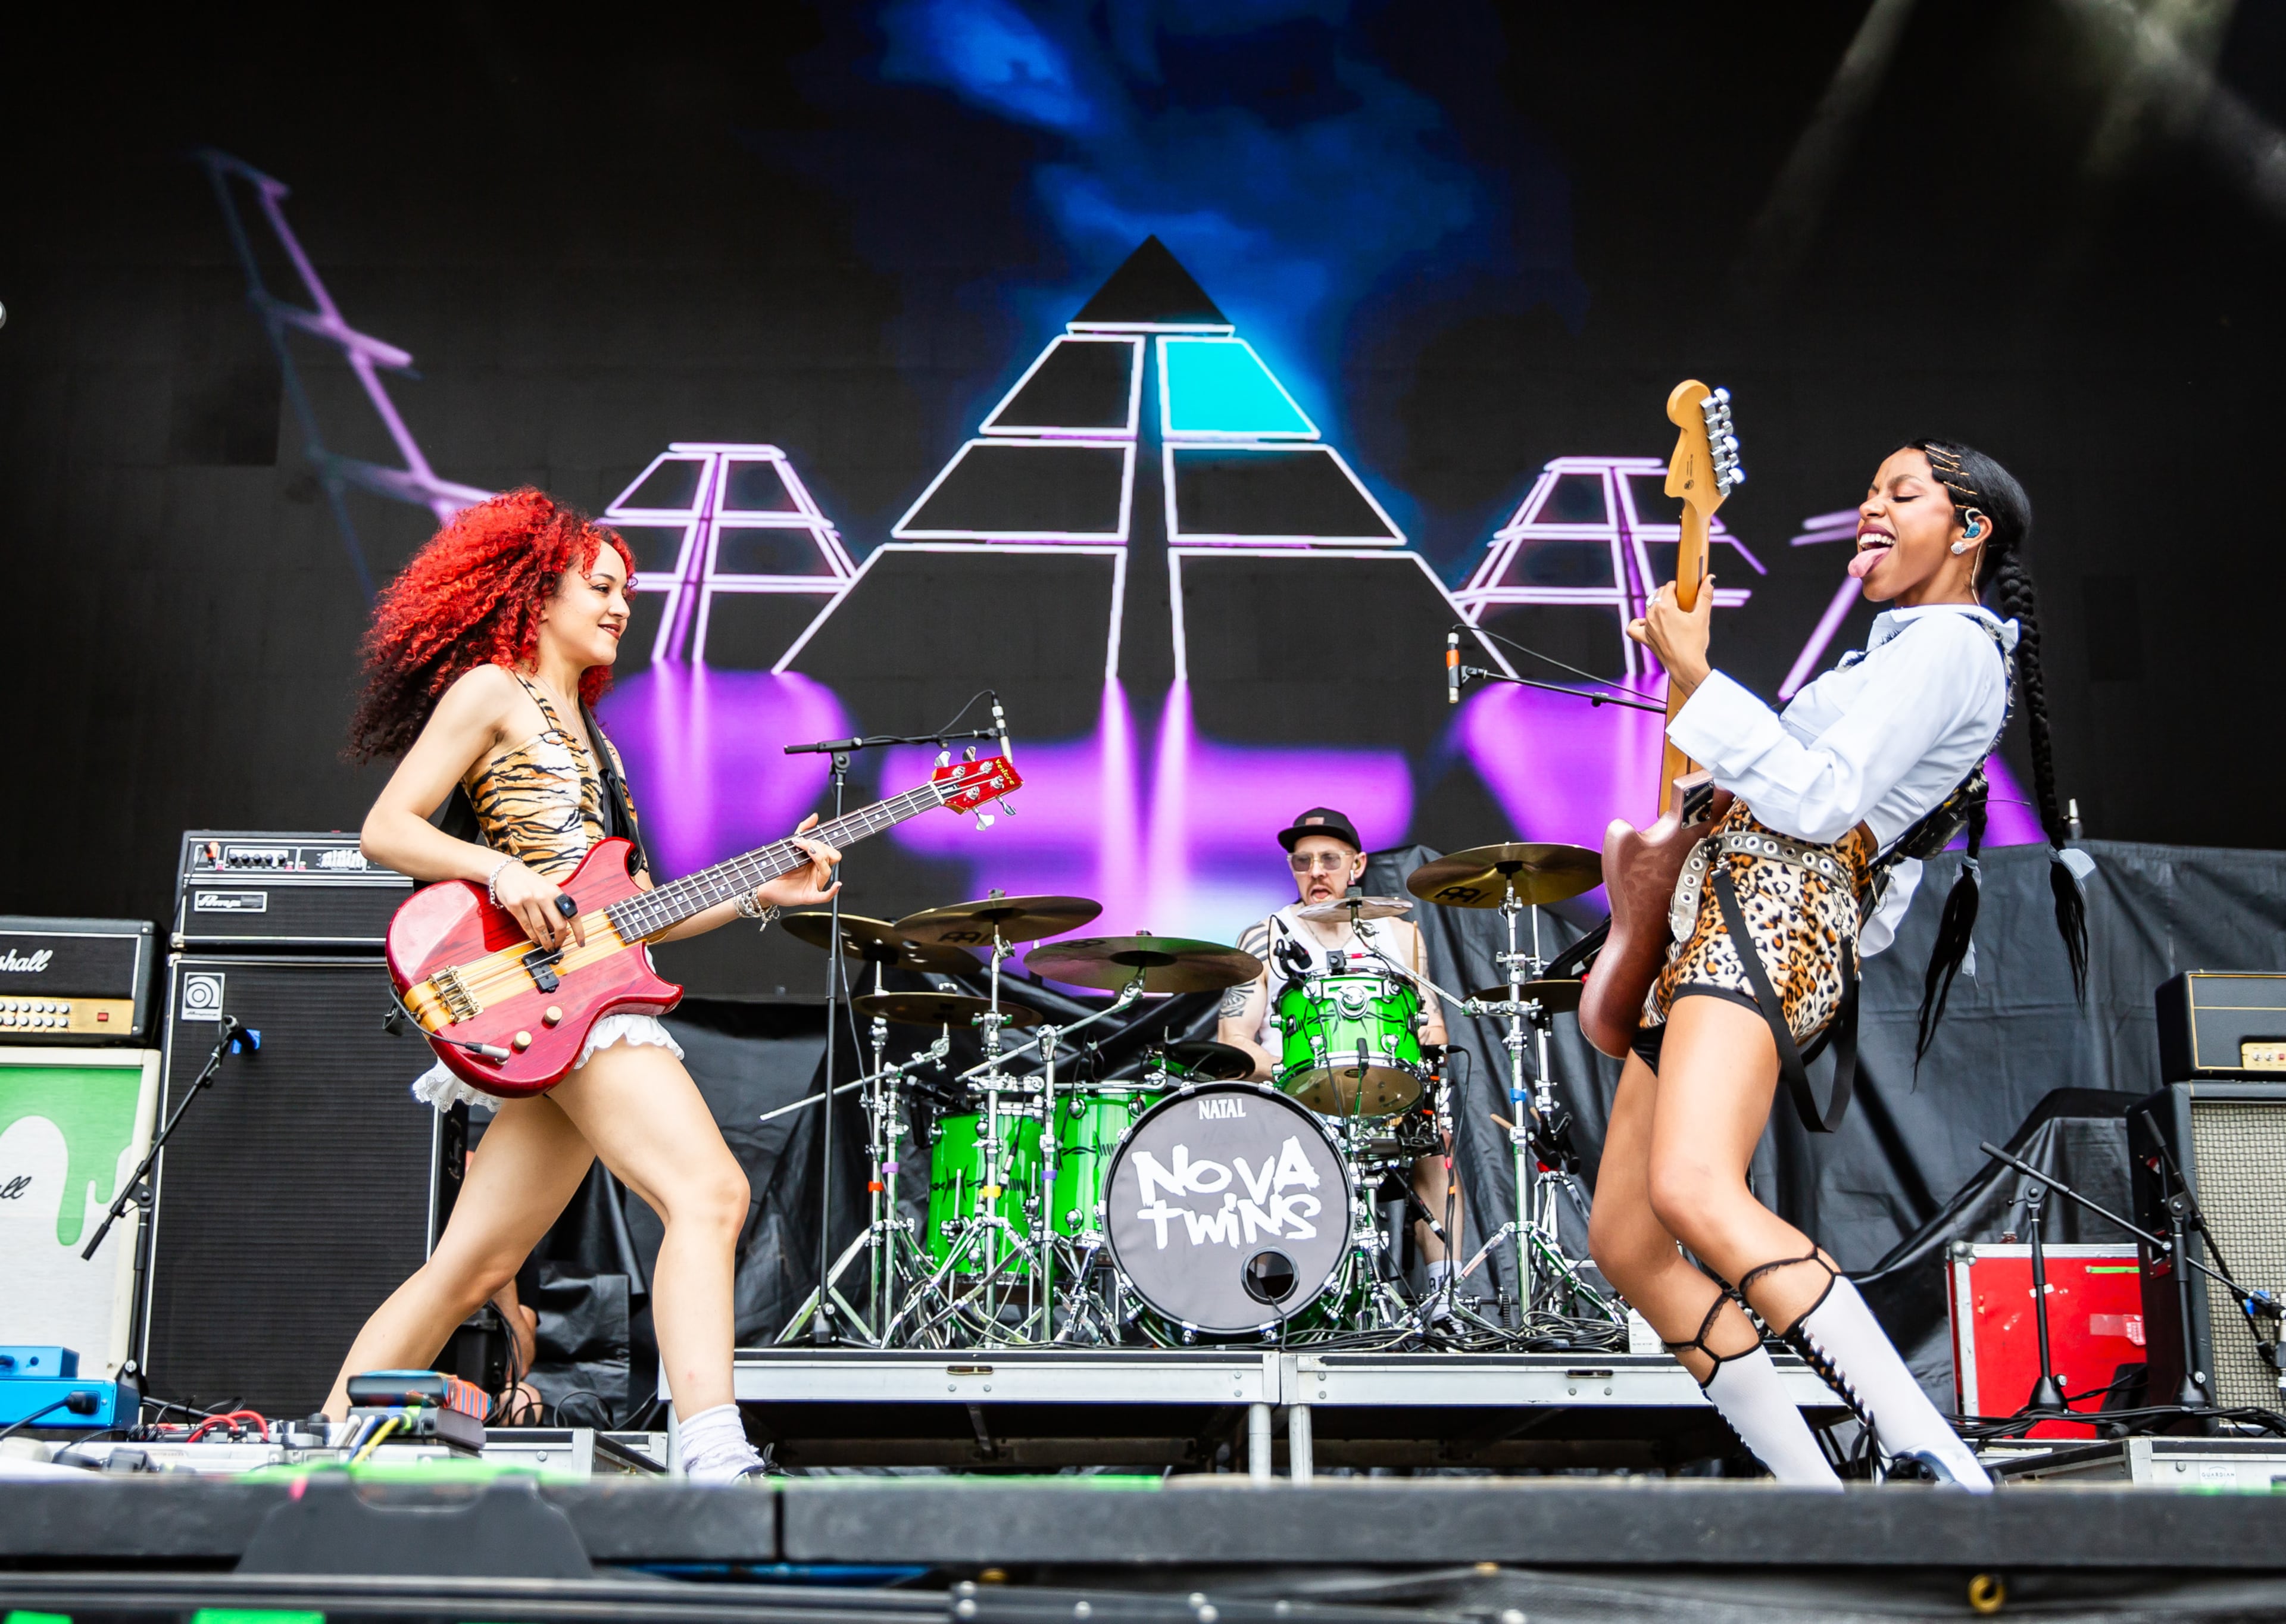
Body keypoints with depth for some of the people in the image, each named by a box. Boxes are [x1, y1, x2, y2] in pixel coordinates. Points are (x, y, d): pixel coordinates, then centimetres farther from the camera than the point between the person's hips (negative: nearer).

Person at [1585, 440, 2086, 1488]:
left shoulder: (1951, 642, -2)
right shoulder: (1902, 648, 30)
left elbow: (1821, 802, -14)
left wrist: (1696, 677, -13)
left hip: (1772, 922, -11)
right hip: (1717, 923, 11)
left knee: (1693, 1191, -34)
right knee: (1624, 1244, 5)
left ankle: (1938, 1466, -34)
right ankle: (1814, 1493, 5)